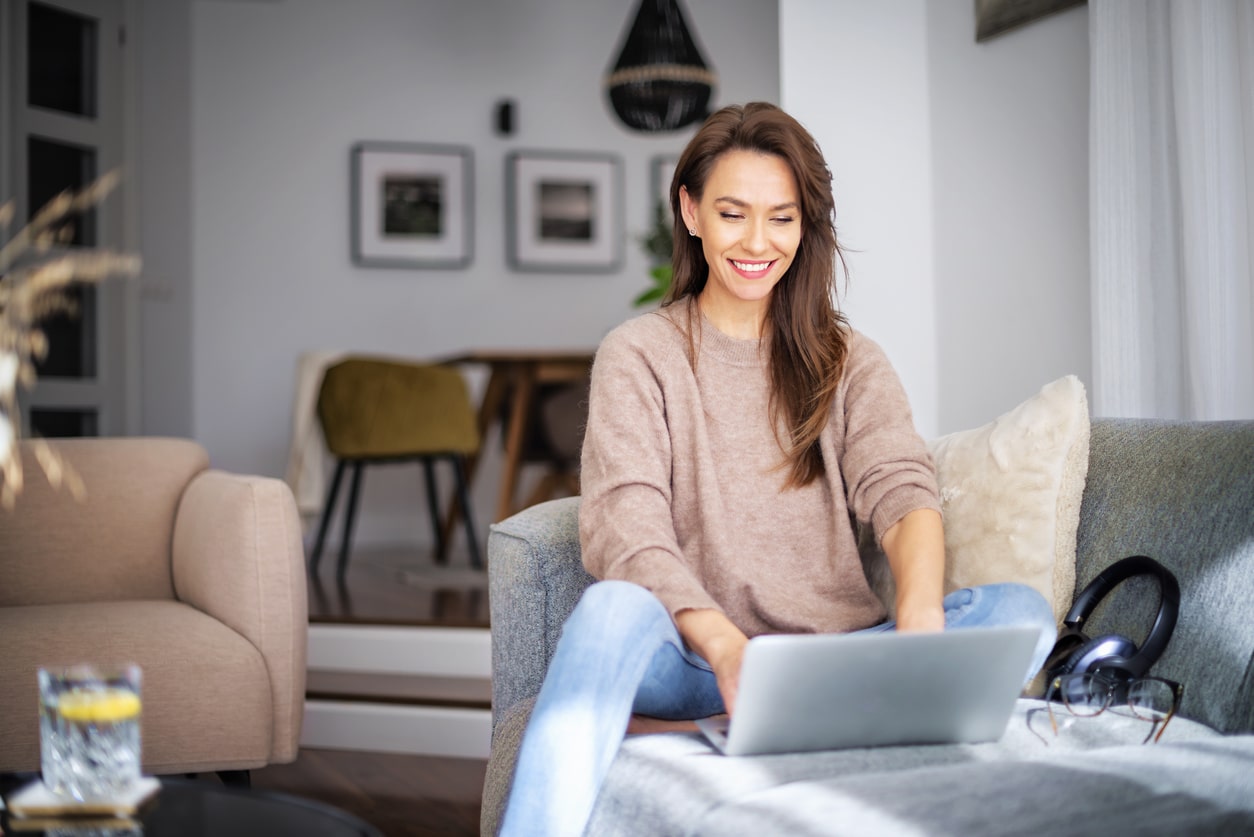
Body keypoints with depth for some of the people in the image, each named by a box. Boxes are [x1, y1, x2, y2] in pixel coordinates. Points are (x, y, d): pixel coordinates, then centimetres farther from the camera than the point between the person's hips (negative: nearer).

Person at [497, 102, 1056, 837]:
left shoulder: (850, 363, 14)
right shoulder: (638, 355, 6)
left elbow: (903, 493, -4)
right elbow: (625, 529, -9)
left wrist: (919, 618, -28)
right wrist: (725, 646, -29)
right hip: (696, 659, -3)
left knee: (1021, 613, -23)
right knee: (613, 611, -34)